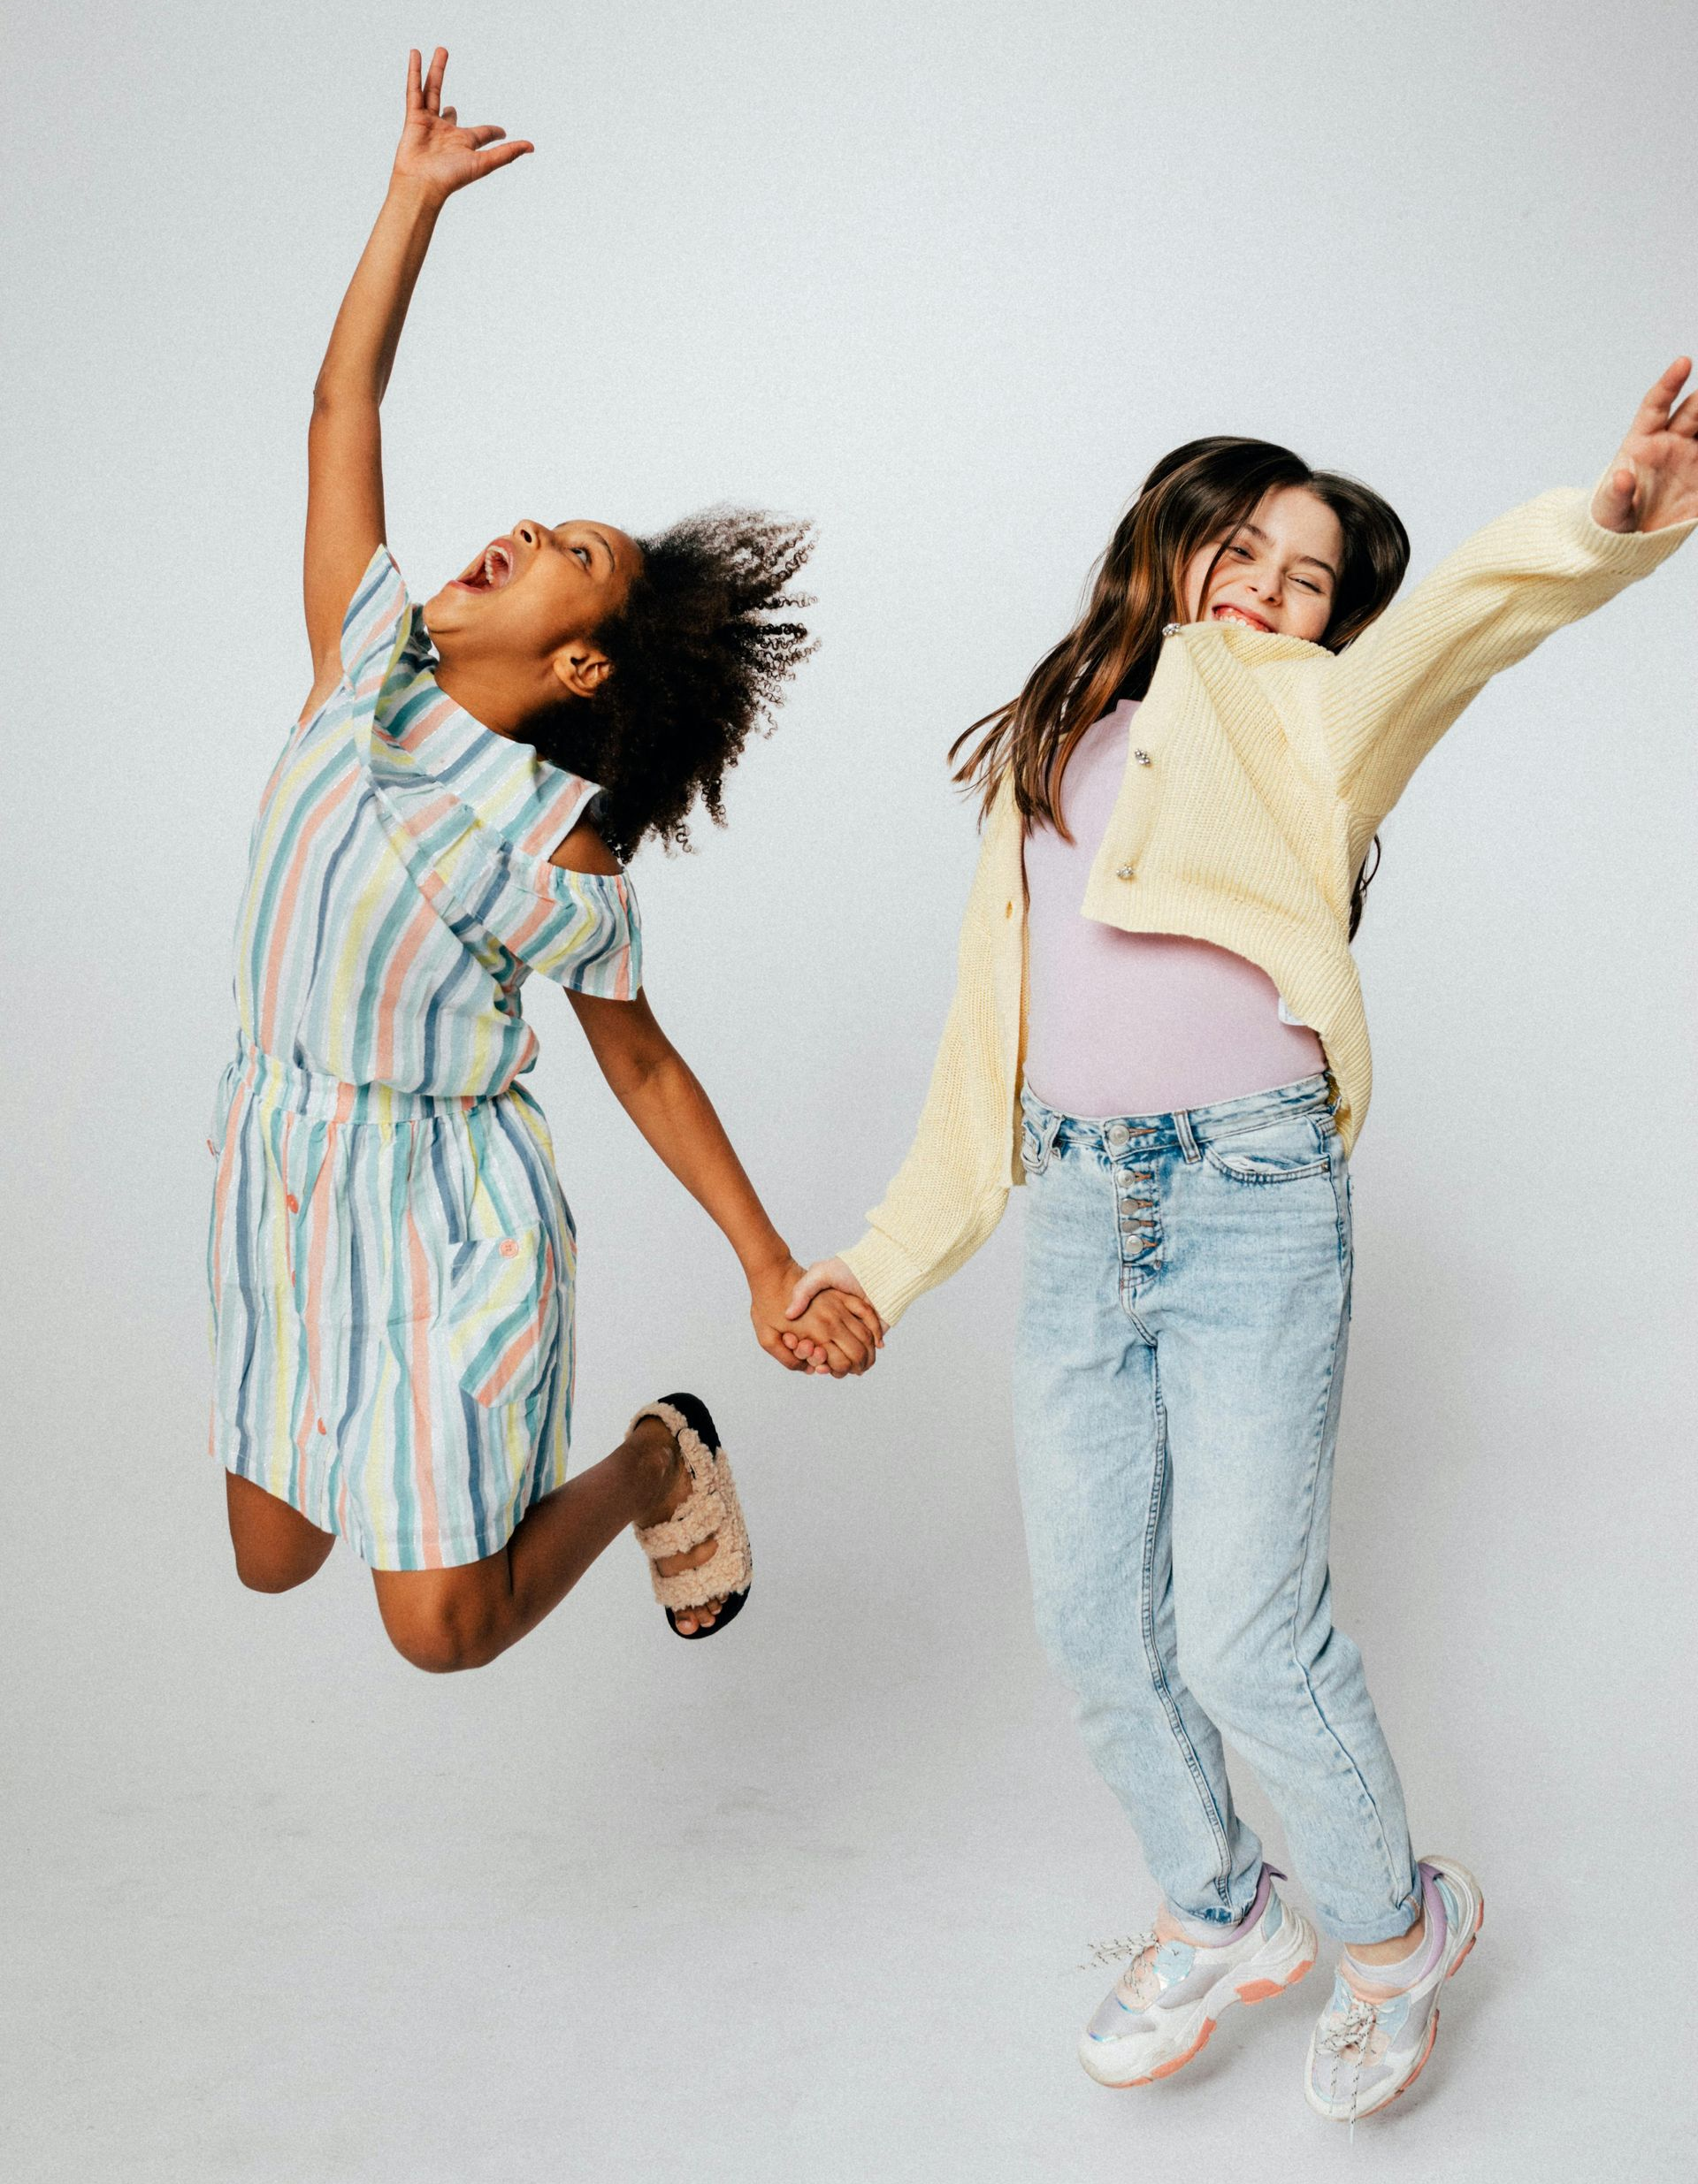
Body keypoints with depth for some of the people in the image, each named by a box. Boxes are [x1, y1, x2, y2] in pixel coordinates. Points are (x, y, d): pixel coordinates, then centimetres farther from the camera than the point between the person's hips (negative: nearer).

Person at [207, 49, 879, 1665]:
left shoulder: (554, 850, -14)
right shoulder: (366, 662, -2)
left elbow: (641, 1063, -5)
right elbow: (343, 411, 2)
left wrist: (774, 1272, -6)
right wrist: (416, 192, 1)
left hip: (445, 1207, -5)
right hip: (275, 1170, 5)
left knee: (441, 1630, -1)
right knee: (272, 1562, 17)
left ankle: (657, 1462, 24)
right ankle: (428, 1442, 45)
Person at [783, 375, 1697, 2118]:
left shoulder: (1303, 723, 6)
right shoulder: (1047, 760, 18)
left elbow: (1445, 630, -18)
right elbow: (985, 1041, 20)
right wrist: (883, 1260, 20)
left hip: (1253, 1199, -5)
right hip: (1079, 1210, 5)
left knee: (1242, 1631, -6)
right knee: (1093, 1623, 10)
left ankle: (1395, 1925, 23)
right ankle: (1217, 1916, 35)